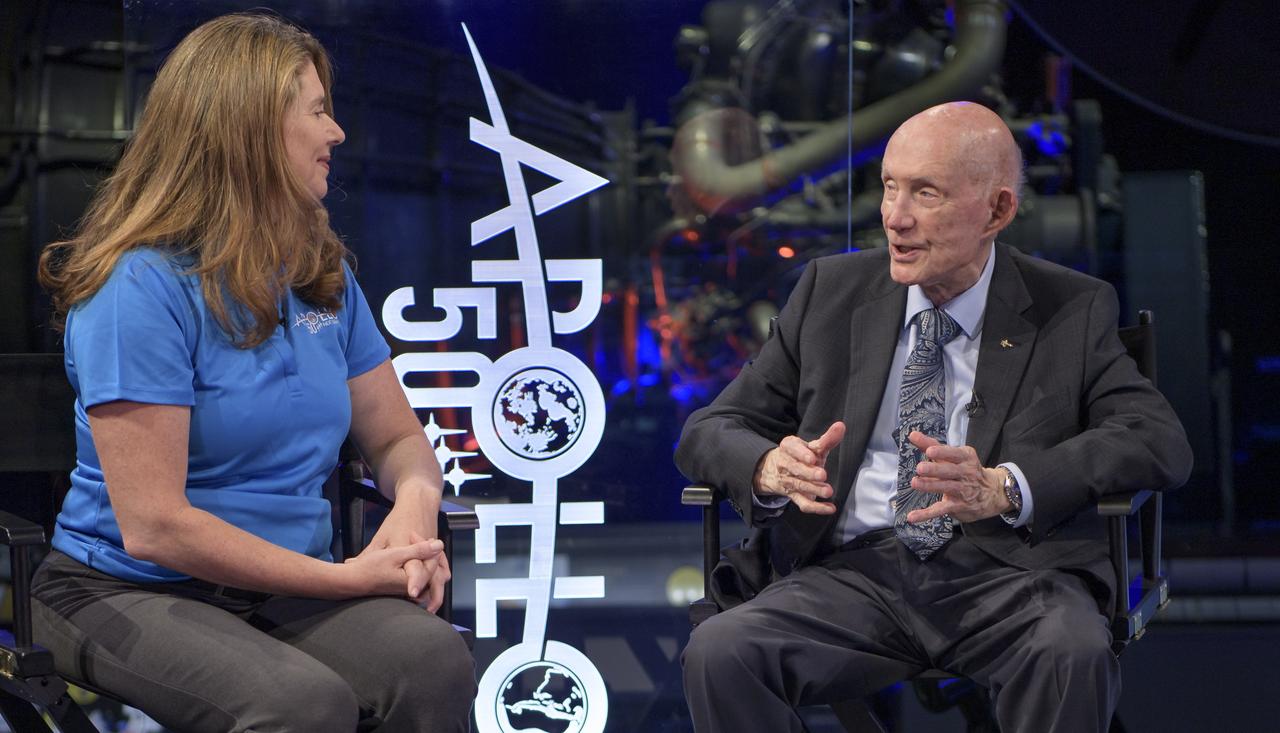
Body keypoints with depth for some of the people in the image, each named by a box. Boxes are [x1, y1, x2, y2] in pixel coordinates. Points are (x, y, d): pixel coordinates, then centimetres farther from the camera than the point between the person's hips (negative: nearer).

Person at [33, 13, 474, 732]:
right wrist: (344, 578, -15)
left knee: (435, 659, -26)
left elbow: (396, 437, 17)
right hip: (132, 593, -6)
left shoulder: (323, 275, 11)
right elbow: (152, 526, -18)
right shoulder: (142, 287, -14)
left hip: (288, 588, 6)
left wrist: (417, 499, -9)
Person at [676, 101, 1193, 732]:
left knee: (1074, 655, -35)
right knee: (718, 653, -29)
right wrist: (771, 469, -13)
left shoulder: (1072, 312, 9)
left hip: (1005, 572, -1)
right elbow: (709, 432, 13)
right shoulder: (831, 292, 14)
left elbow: (1161, 442, -4)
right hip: (852, 573, 1)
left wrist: (1003, 489, -20)